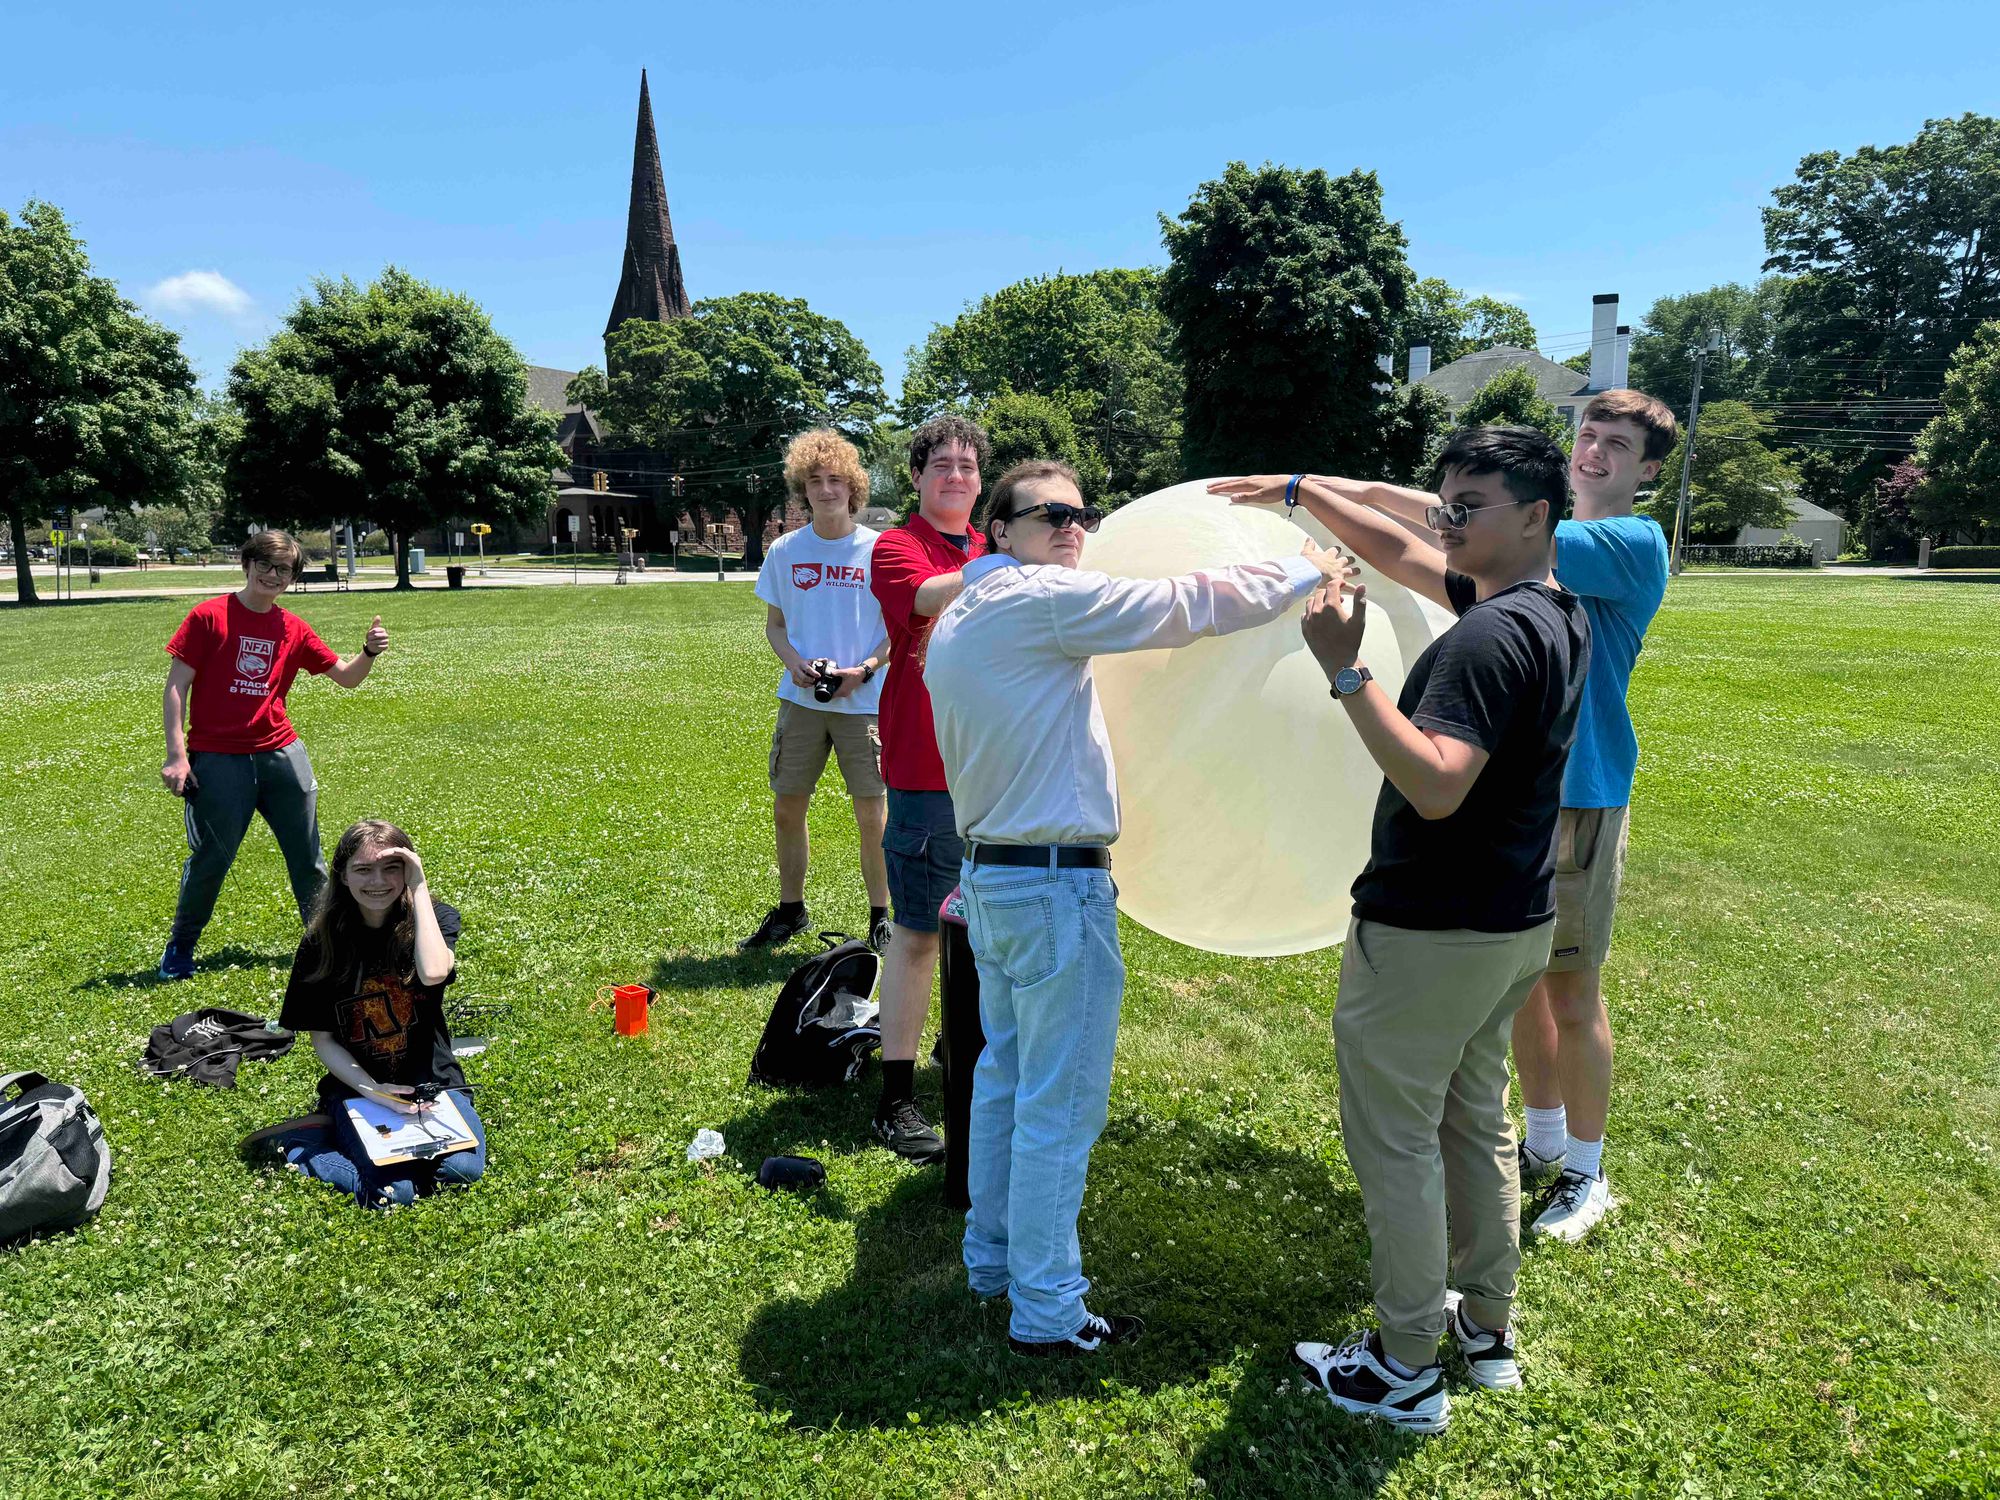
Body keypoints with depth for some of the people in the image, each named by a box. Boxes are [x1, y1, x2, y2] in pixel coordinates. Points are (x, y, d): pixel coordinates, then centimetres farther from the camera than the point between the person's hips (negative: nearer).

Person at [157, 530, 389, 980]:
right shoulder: (208, 616, -3)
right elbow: (176, 687, -4)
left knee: (308, 855, 5)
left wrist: (369, 652, -10)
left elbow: (346, 677, 13)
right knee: (210, 859, 0)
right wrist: (176, 755, -10)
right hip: (217, 758, -3)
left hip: (281, 753, 4)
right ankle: (179, 950, 22)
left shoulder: (294, 629, 8)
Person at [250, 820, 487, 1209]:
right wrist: (371, 1089, -16)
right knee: (393, 1192, -26)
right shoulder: (321, 942, -3)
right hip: (356, 1085, -1)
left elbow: (433, 973, -28)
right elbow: (323, 1039, 0)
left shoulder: (436, 918, -4)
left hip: (434, 1081, 1)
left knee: (462, 1170, -26)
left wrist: (419, 889, -22)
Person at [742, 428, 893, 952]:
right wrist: (795, 663, -8)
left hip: (864, 702, -3)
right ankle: (790, 910, 26)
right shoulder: (784, 551, 5)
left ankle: (881, 917, 18)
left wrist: (864, 669, -15)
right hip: (800, 699, 3)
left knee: (872, 815, 2)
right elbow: (774, 624, 12)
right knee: (786, 808, 8)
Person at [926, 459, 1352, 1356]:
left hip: (988, 872, 10)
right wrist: (1306, 572, -1)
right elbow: (1189, 605, -14)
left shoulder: (955, 623, 14)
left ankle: (992, 1257, 35)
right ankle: (1046, 1311, 12)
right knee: (1060, 1103, 0)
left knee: (1004, 1075, 20)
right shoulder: (1040, 598, -15)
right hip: (1055, 884, -10)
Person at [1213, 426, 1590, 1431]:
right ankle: (1486, 1329, 35)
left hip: (1432, 933, -10)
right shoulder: (1556, 613, 7)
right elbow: (1401, 551, 17)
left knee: (1394, 1139, 3)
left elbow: (1436, 786, -33)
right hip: (1516, 923, 10)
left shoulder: (1492, 637, -23)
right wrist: (1301, 490, 18)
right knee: (1476, 1120, 21)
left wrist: (1345, 671, -32)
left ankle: (1407, 1371, 15)